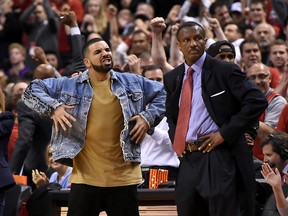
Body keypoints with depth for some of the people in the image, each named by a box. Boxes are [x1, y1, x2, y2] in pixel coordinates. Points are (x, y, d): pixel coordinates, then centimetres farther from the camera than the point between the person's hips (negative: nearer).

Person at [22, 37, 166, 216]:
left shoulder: (133, 83, 8)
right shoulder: (70, 86, 4)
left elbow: (163, 93, 17)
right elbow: (32, 90, 6)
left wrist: (148, 117, 2)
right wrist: (53, 107, -11)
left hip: (123, 178, 1)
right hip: (85, 178, -1)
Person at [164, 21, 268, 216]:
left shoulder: (224, 71, -5)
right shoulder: (172, 78, 14)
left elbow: (257, 102, -12)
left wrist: (225, 133, -14)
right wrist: (175, 139, 10)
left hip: (220, 157, -6)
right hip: (188, 158, 6)